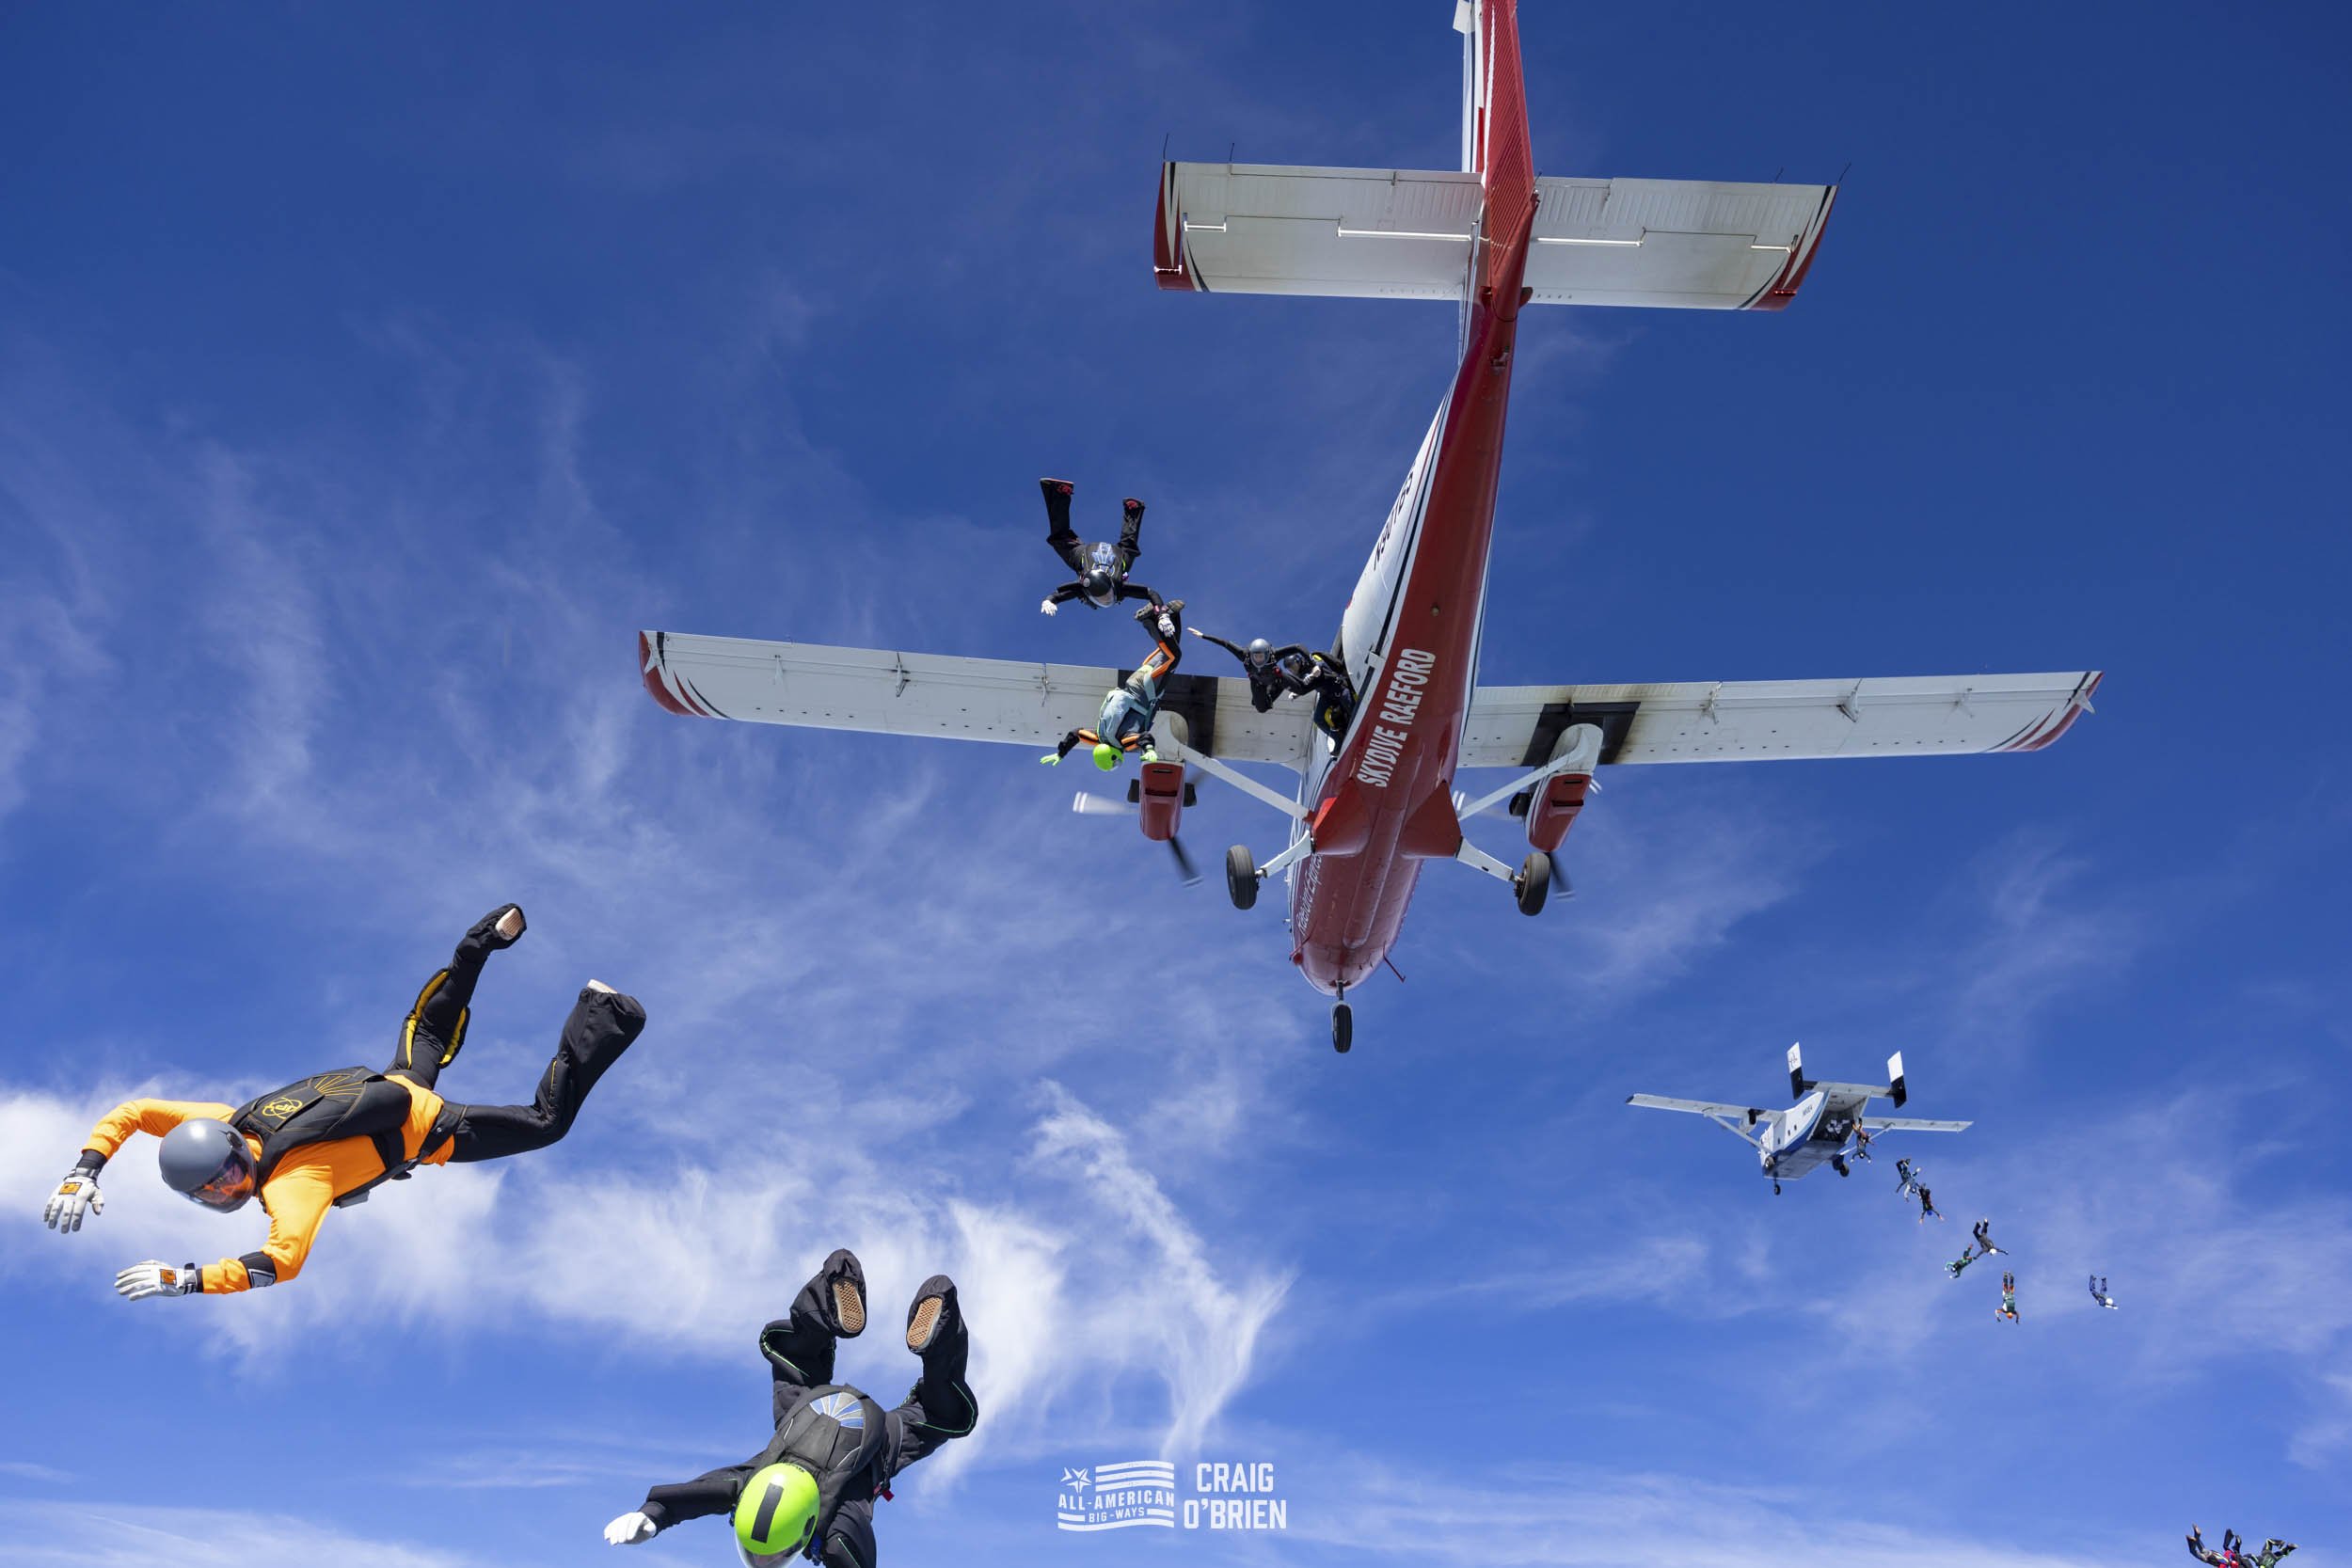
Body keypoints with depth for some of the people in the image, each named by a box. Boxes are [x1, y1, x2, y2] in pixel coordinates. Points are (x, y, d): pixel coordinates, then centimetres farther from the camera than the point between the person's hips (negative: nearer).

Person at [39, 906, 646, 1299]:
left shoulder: (290, 1179, -38)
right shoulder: (224, 1123, -19)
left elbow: (284, 1261, -53)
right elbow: (132, 1111, -7)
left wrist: (185, 1280, -54)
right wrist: (84, 1172, -18)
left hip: (426, 1127, -8)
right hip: (389, 1085, 8)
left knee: (548, 1120, 3)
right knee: (428, 1038, 38)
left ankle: (600, 1020, 9)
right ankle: (486, 940, 40)